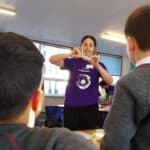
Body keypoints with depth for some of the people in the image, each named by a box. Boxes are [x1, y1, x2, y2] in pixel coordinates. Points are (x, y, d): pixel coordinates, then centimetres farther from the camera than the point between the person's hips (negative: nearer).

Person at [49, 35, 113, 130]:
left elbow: (110, 81, -9)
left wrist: (96, 65, -22)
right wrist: (71, 54, -19)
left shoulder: (99, 65, 6)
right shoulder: (73, 62, 6)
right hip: (71, 106, 0)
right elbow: (52, 60, -5)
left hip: (90, 107, 0)